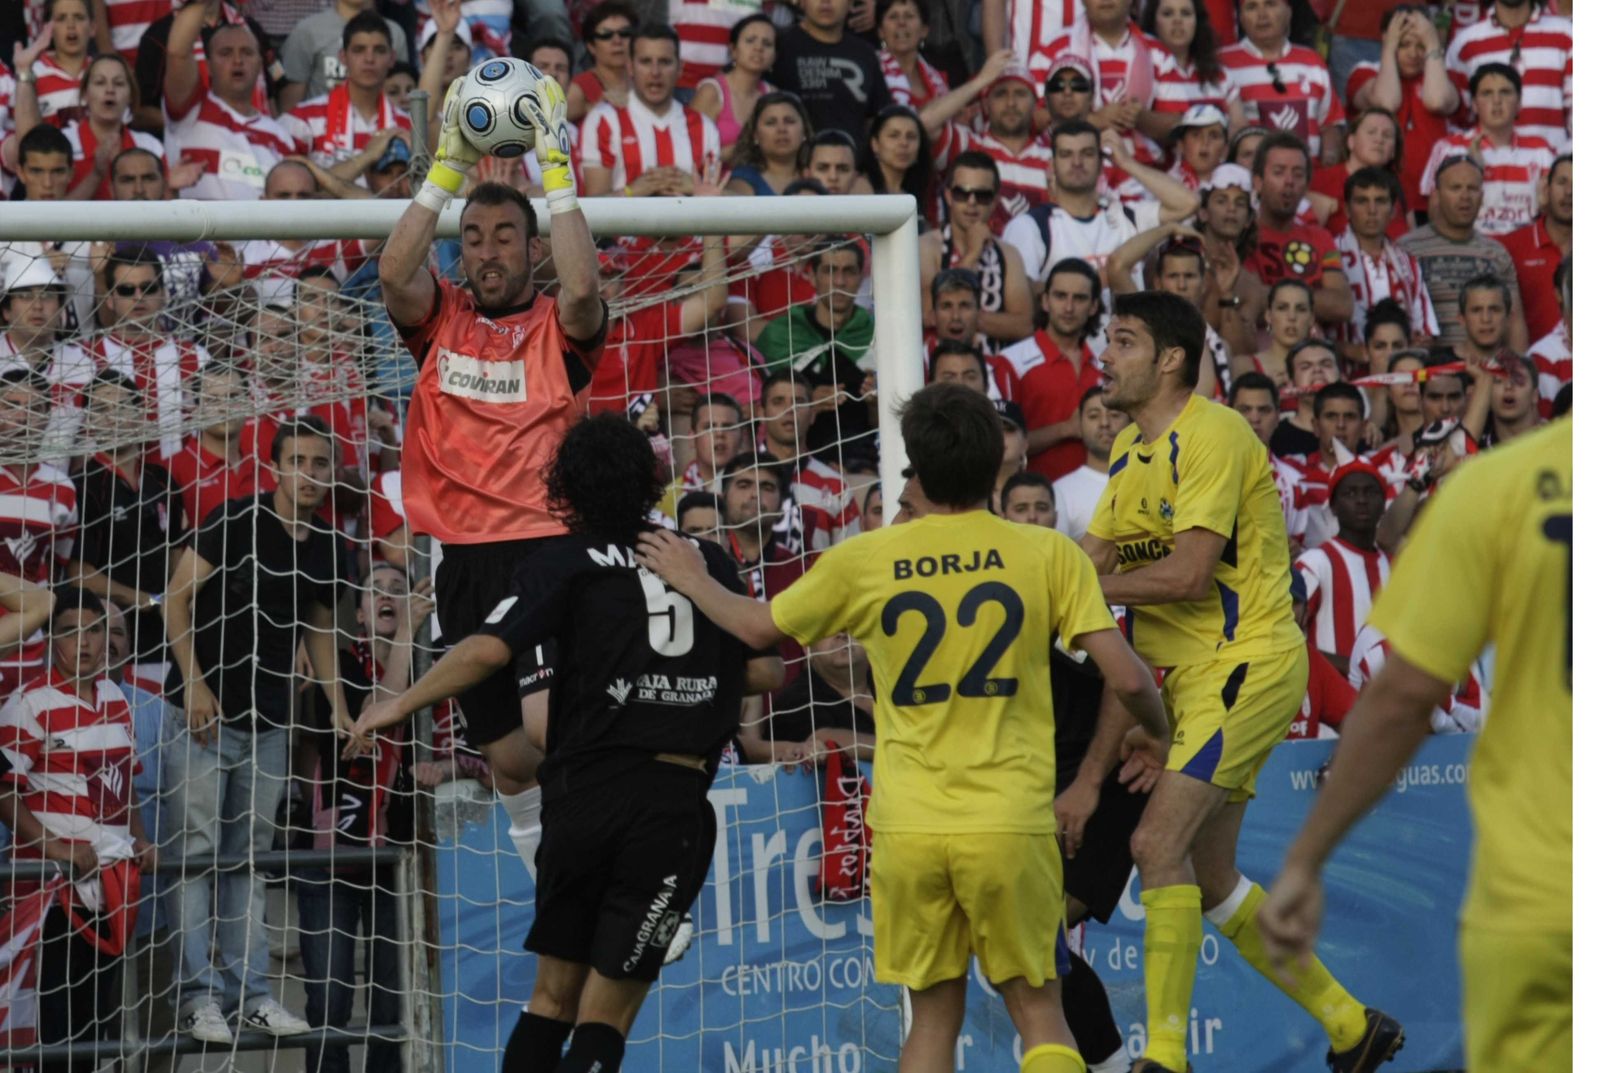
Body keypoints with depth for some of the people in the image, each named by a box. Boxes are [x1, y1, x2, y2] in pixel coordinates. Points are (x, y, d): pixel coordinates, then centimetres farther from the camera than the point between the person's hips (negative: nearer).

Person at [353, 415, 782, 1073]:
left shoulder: (565, 561, 4)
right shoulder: (707, 559, 12)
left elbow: (488, 651, -8)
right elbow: (764, 672, 16)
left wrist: (401, 704, 4)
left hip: (589, 790, -1)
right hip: (676, 802, 1)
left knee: (554, 993, 14)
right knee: (606, 1012, 2)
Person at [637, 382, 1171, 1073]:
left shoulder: (862, 562, 2)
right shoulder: (1049, 554, -2)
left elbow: (759, 627, 19)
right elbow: (1127, 679, -6)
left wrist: (692, 580, 38)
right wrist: (1162, 735, 16)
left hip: (907, 828, 1)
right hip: (1010, 824, -1)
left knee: (933, 1017, 12)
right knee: (1037, 1010, 8)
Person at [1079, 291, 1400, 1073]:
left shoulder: (1213, 436, -16)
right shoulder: (1130, 450, 13)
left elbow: (1188, 573, -24)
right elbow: (1089, 562, 11)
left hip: (1244, 664, -10)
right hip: (1186, 677, 10)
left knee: (1157, 843, -20)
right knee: (1209, 880, 13)